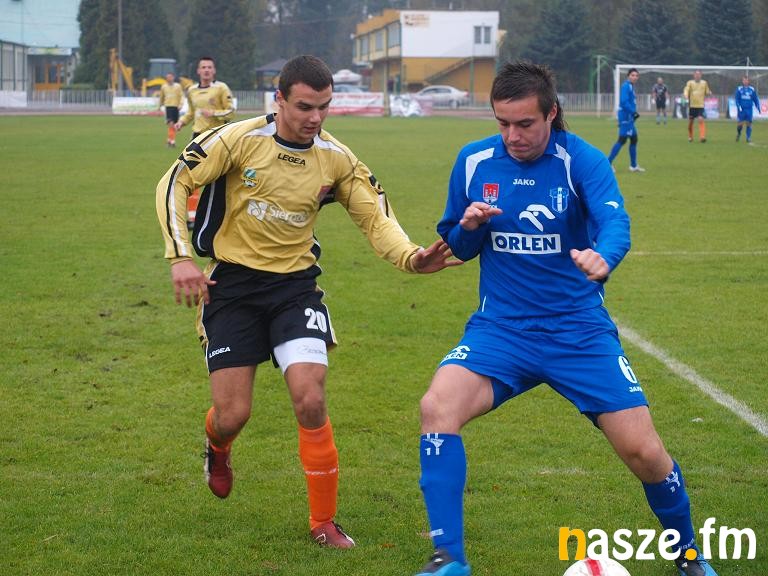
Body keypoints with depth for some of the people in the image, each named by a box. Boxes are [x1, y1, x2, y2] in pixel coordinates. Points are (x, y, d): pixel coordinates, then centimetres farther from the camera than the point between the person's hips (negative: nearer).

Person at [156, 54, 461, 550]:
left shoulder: (336, 159, -5)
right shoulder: (239, 140, -12)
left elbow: (376, 217, 0)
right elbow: (174, 184, -8)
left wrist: (412, 257, -21)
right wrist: (181, 257, -18)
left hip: (295, 285, 1)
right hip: (232, 284, -1)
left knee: (310, 400, -17)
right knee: (233, 415, -4)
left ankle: (324, 522, 1)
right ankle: (217, 449, 39)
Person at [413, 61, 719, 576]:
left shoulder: (582, 160, -10)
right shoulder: (474, 161, 0)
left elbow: (615, 221, -29)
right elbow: (456, 248, 11)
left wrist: (603, 257, -52)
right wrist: (468, 227, -13)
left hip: (579, 330, -2)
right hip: (500, 327, 2)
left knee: (644, 452, -6)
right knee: (437, 407, -24)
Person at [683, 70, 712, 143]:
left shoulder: (704, 83, 8)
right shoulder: (690, 82, 3)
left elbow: (707, 92, 15)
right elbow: (686, 90, -12)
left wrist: (709, 93, -8)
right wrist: (686, 95, -33)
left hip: (701, 105, -1)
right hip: (692, 105, 1)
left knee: (701, 120, -18)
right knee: (690, 122, 7)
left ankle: (702, 137, -23)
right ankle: (690, 137, 28)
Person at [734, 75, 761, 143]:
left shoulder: (752, 90, 6)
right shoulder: (739, 89, 1)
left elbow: (756, 99, 12)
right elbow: (736, 99, -2)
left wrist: (758, 107, 5)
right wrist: (739, 106, -15)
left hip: (749, 109, 1)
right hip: (741, 109, -1)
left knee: (749, 123, -5)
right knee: (741, 123, -2)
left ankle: (748, 138, 2)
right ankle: (738, 133, 27)